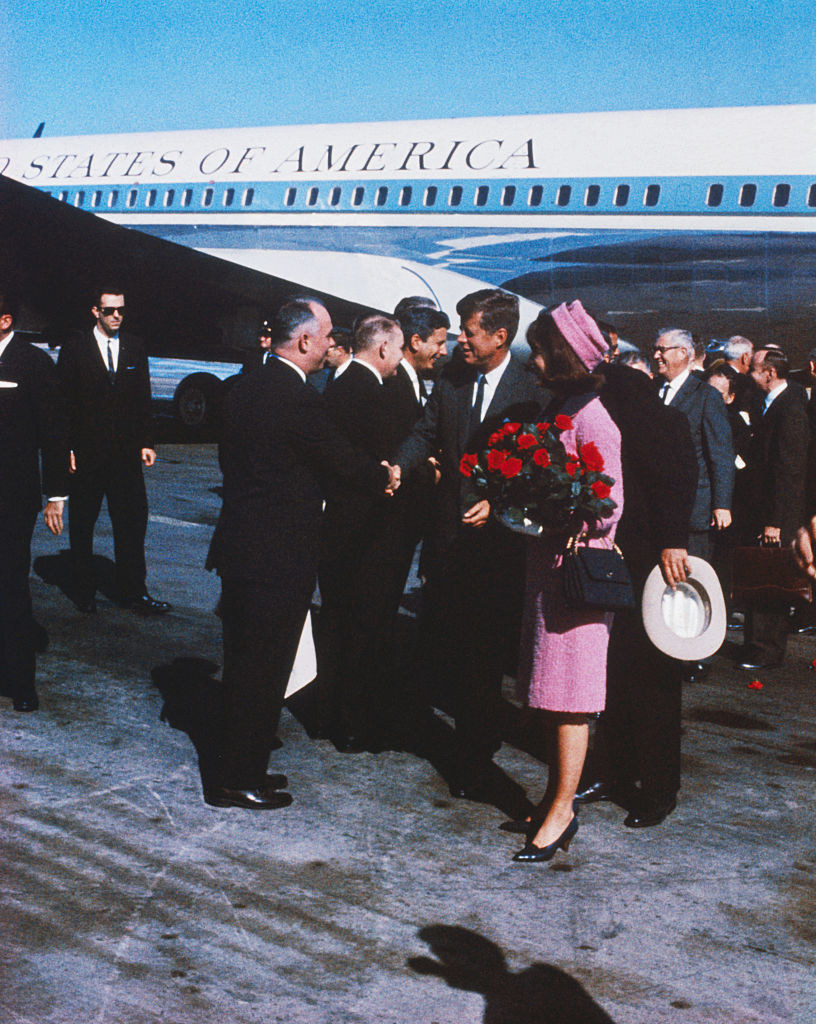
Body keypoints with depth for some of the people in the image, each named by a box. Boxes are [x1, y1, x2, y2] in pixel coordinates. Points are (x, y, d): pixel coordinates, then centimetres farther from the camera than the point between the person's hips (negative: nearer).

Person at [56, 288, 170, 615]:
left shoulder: (135, 348, 10)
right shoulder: (74, 347, -1)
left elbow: (143, 400, 12)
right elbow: (63, 401, -3)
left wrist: (147, 442, 4)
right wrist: (66, 448, -9)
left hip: (126, 453, 3)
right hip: (85, 453, -2)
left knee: (132, 521, 2)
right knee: (81, 525, 7)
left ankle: (133, 592, 10)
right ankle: (85, 593, 19)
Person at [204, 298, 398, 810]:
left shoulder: (246, 387, 7)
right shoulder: (300, 400, -20)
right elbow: (344, 461, -11)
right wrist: (386, 475, 9)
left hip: (238, 548, 9)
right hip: (279, 557, -9)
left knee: (245, 665, 19)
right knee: (262, 670, 2)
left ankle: (228, 768, 30)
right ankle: (238, 781, 12)